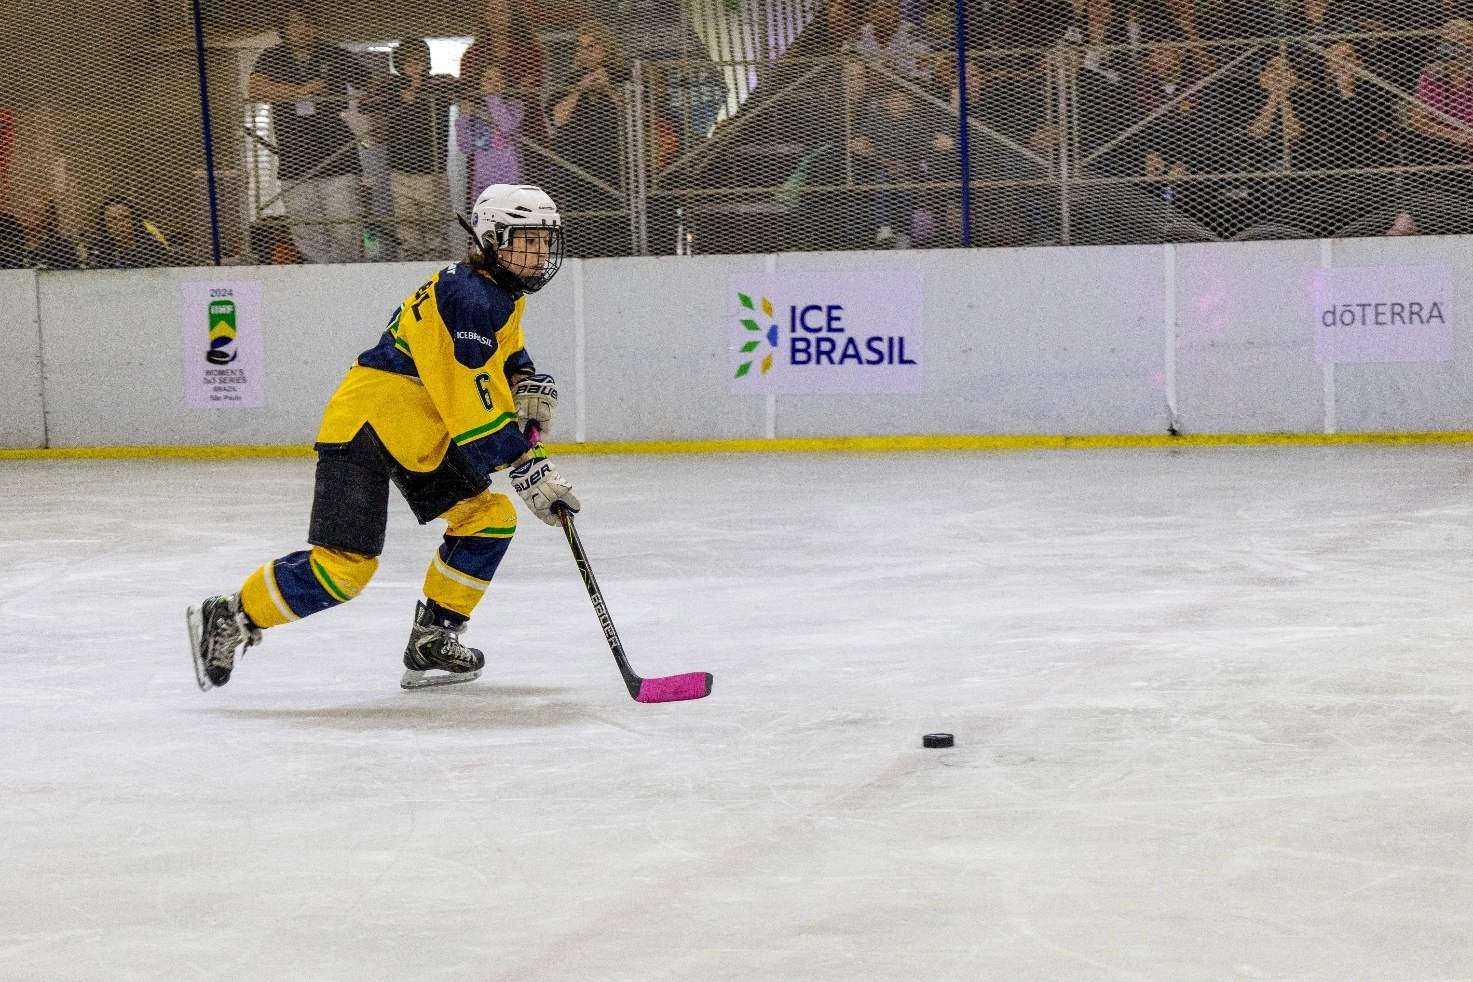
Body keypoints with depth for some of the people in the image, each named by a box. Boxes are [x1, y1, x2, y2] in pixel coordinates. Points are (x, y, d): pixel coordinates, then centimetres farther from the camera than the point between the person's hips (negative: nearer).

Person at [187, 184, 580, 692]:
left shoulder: (503, 296, 9)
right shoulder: (468, 297, -22)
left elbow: (506, 360, 25)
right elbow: (473, 405, -27)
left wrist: (529, 385, 2)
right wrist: (528, 468, -27)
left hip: (420, 440, 10)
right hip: (365, 427, -10)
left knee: (490, 517, 3)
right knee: (344, 565, -16)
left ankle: (432, 641, 9)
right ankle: (230, 618, -2)